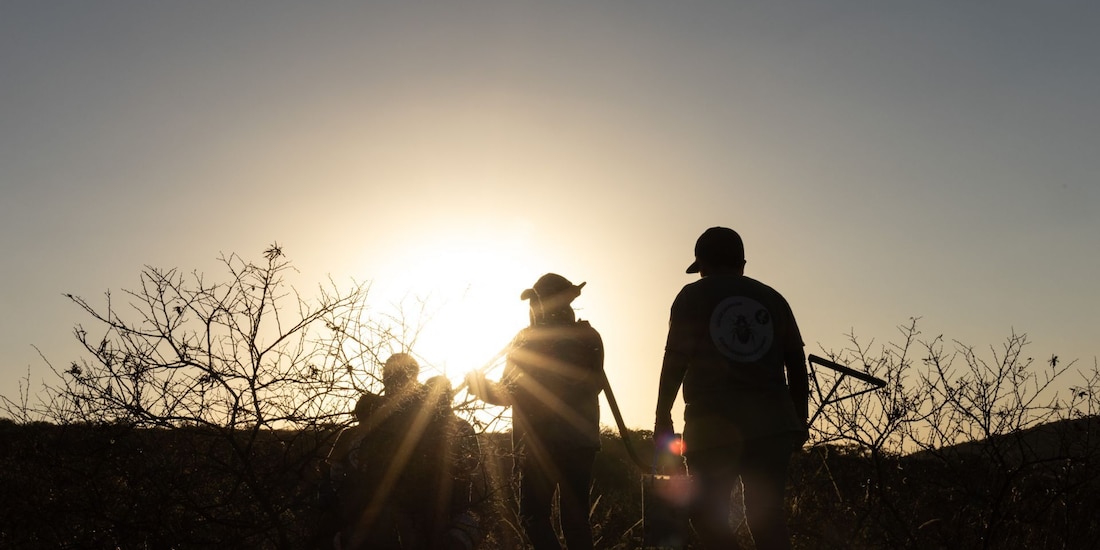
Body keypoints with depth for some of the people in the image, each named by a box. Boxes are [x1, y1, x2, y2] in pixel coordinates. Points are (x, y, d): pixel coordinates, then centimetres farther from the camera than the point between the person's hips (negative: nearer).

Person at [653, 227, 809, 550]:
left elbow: (675, 360, -1)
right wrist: (800, 419, 17)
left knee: (709, 516, 2)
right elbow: (797, 364, 11)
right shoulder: (773, 299, 15)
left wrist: (663, 416, 5)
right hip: (772, 423, 4)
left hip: (714, 423, -3)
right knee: (767, 516, 5)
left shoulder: (692, 297, 6)